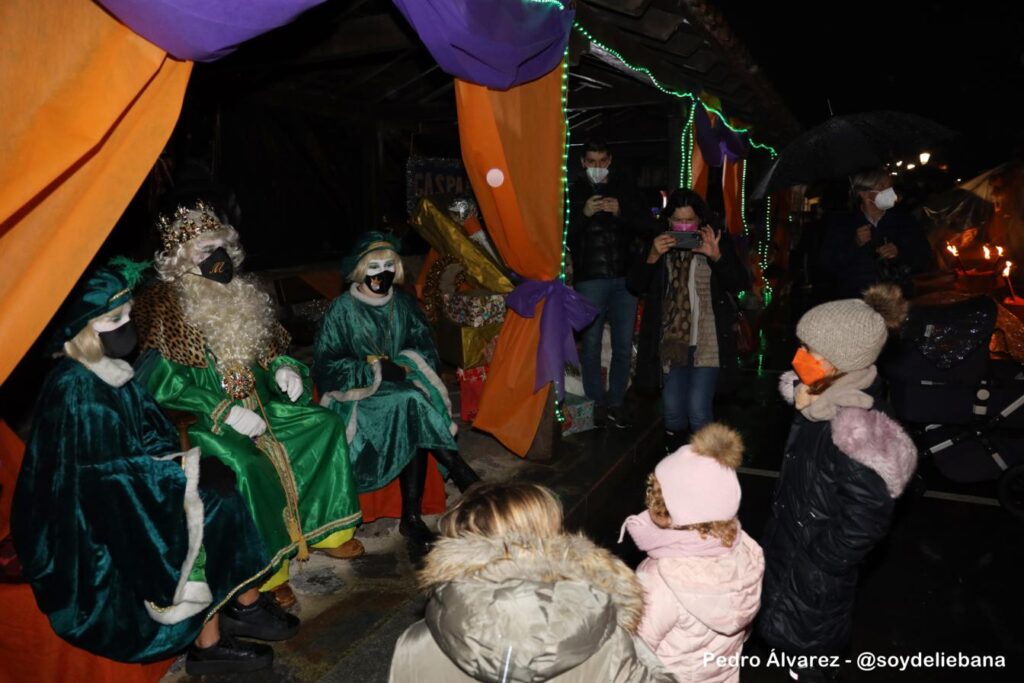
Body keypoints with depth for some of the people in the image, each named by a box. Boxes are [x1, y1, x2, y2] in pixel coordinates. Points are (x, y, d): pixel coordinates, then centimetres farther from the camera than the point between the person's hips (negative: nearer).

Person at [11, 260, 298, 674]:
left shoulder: (112, 371, 2)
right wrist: (184, 470, -21)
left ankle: (243, 605, 4)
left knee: (217, 497, -6)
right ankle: (207, 640, -3)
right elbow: (107, 473, -24)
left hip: (127, 494, 8)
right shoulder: (73, 391, -24)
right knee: (206, 512, -17)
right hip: (94, 516, -8)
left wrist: (177, 464, -11)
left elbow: (149, 434, 8)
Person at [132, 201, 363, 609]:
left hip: (256, 404, 7)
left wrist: (284, 369, -5)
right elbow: (160, 382, -16)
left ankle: (325, 531, 6)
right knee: (246, 464, -34)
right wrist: (225, 411, -22)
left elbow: (269, 350, 20)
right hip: (206, 420, -7)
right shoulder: (167, 307, -10)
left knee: (325, 425, -3)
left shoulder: (244, 295, 9)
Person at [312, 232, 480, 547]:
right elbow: (325, 366, -7)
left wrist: (403, 367, -15)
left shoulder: (403, 304, 7)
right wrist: (374, 370, -17)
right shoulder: (342, 310, -4)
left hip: (402, 387, 3)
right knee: (412, 403, -33)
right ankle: (464, 478, -25)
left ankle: (412, 516, -25)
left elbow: (426, 352, 6)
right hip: (358, 393, -3)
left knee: (414, 426, -31)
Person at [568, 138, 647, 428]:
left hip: (624, 276, 2)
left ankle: (616, 403, 14)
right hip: (590, 278, -2)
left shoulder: (623, 187, 13)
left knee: (624, 345, 4)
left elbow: (642, 226, 10)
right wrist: (584, 214, -16)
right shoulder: (574, 192, 5)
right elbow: (564, 235, 0)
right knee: (592, 343, -1)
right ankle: (596, 403, 10)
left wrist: (620, 211, -8)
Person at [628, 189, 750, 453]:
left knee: (698, 410, -9)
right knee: (672, 411, 9)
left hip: (706, 344, -2)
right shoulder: (659, 244, 4)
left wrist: (717, 257, -24)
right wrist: (652, 257, -18)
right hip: (671, 343, 2)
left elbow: (740, 284, -8)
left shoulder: (717, 242, -1)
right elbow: (634, 286, -2)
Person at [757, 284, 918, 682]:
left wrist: (816, 565, -18)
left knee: (806, 649, 17)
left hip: (815, 575, -7)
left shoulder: (859, 434, -34)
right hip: (791, 541, 8)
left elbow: (863, 524, -27)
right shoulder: (823, 401, -9)